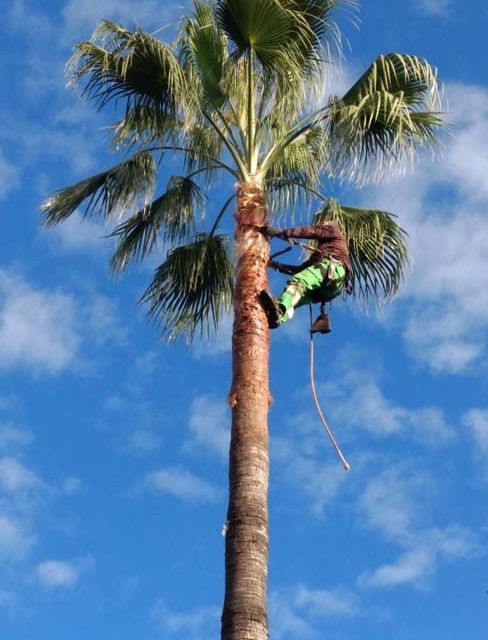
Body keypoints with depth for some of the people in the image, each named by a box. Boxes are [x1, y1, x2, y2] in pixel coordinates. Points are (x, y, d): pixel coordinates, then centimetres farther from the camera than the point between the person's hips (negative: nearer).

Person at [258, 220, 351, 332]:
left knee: (299, 282, -33)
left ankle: (280, 309, -62)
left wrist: (281, 232, 4)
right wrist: (277, 265, 31)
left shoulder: (333, 228, 29)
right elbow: (300, 269, 36)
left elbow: (310, 231, 11)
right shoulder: (319, 251, 46)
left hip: (332, 267, -7)